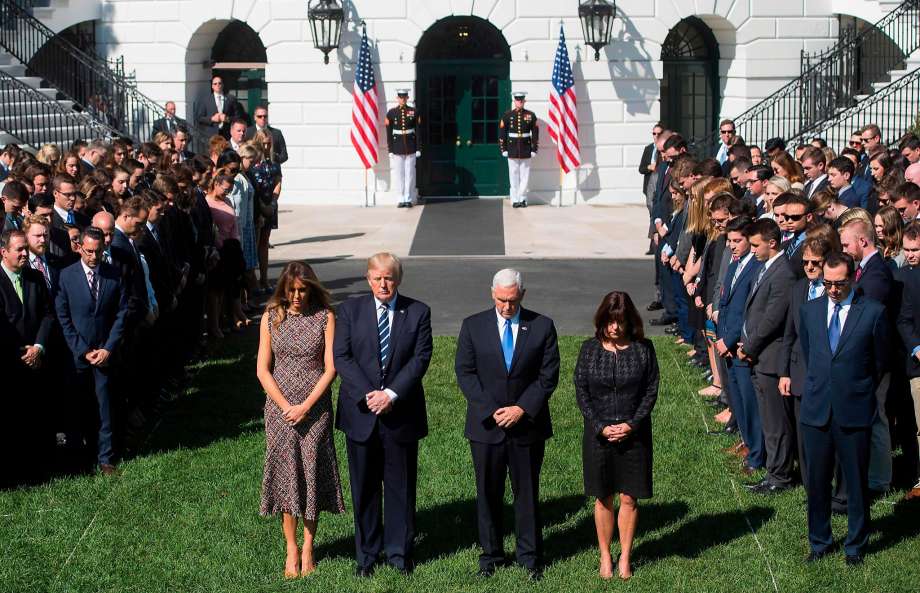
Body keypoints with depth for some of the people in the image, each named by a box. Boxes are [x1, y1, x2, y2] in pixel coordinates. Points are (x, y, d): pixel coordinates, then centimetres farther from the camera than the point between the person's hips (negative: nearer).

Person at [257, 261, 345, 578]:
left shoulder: (325, 317, -2)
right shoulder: (271, 318, 2)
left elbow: (330, 368, -5)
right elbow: (263, 370, 0)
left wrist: (305, 406, -12)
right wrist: (286, 406, -9)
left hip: (315, 406, -1)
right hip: (280, 406, 1)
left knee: (312, 472, 3)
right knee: (285, 472, 4)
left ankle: (308, 547, 15)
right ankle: (291, 548, 13)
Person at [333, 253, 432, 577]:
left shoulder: (418, 312, 1)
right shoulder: (350, 310, 3)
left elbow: (421, 358, -6)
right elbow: (341, 357, -4)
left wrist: (391, 394, -16)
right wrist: (368, 395, -15)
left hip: (401, 412, 0)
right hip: (360, 411, 0)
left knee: (400, 485, 7)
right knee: (364, 486, 7)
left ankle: (399, 551, 20)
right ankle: (366, 553, 19)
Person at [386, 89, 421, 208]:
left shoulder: (413, 112, 2)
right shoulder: (391, 113, 1)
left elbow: (418, 131, 3)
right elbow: (389, 133, 2)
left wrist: (418, 149, -2)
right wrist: (390, 150, -2)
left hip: (411, 148, 0)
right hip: (397, 148, 0)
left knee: (410, 173, 2)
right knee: (399, 174, 2)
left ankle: (408, 199, 8)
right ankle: (401, 199, 8)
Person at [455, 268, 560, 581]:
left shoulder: (542, 327, -1)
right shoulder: (473, 326, -1)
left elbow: (548, 375, -2)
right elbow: (465, 372, -2)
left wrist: (522, 409, -12)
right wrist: (491, 410, -12)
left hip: (528, 424, 0)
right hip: (485, 424, 0)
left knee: (527, 492, 8)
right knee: (488, 493, 8)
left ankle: (530, 555, 20)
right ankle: (491, 553, 21)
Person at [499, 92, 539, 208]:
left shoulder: (531, 115, 2)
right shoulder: (507, 115, 2)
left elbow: (535, 133, 4)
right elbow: (502, 133, 3)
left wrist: (534, 150, 0)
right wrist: (503, 149, -2)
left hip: (526, 151, 0)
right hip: (512, 151, 0)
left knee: (525, 176, 3)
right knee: (514, 176, 3)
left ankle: (522, 199, 12)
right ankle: (515, 200, 8)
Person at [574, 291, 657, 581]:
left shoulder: (643, 348, -3)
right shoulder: (590, 349, -2)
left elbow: (651, 391, -2)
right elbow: (581, 391, -1)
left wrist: (631, 424, -12)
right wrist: (601, 427, -11)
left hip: (634, 433, 0)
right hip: (598, 433, 0)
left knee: (629, 498, 4)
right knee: (603, 498, 8)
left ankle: (625, 557, 17)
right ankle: (605, 557, 21)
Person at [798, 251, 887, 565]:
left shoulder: (873, 312, -6)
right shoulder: (809, 310, 5)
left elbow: (880, 362, 4)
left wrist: (859, 392, 10)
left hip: (855, 410, -3)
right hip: (816, 409, 3)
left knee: (856, 481, 7)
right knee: (817, 481, 10)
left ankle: (855, 545, 20)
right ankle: (819, 542, 25)